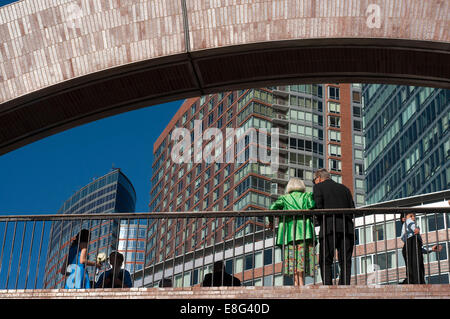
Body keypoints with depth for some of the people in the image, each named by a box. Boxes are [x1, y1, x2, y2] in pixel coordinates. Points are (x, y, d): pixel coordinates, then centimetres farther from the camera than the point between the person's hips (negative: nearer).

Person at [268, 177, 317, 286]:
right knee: (302, 256, -7)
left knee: (292, 256, 1)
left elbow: (273, 207, 2)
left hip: (289, 229, 1)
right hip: (304, 228, -1)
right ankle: (301, 282, -19)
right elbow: (311, 206, -7)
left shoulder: (285, 198, 17)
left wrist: (271, 221, 13)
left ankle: (296, 282, -7)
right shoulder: (307, 195, 14)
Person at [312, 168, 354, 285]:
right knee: (345, 262, 4)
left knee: (325, 262, -1)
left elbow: (318, 206, -4)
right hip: (347, 227, 4)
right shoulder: (344, 188, 24)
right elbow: (352, 209, 14)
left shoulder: (318, 187, 10)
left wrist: (320, 222, 8)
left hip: (329, 227, -4)